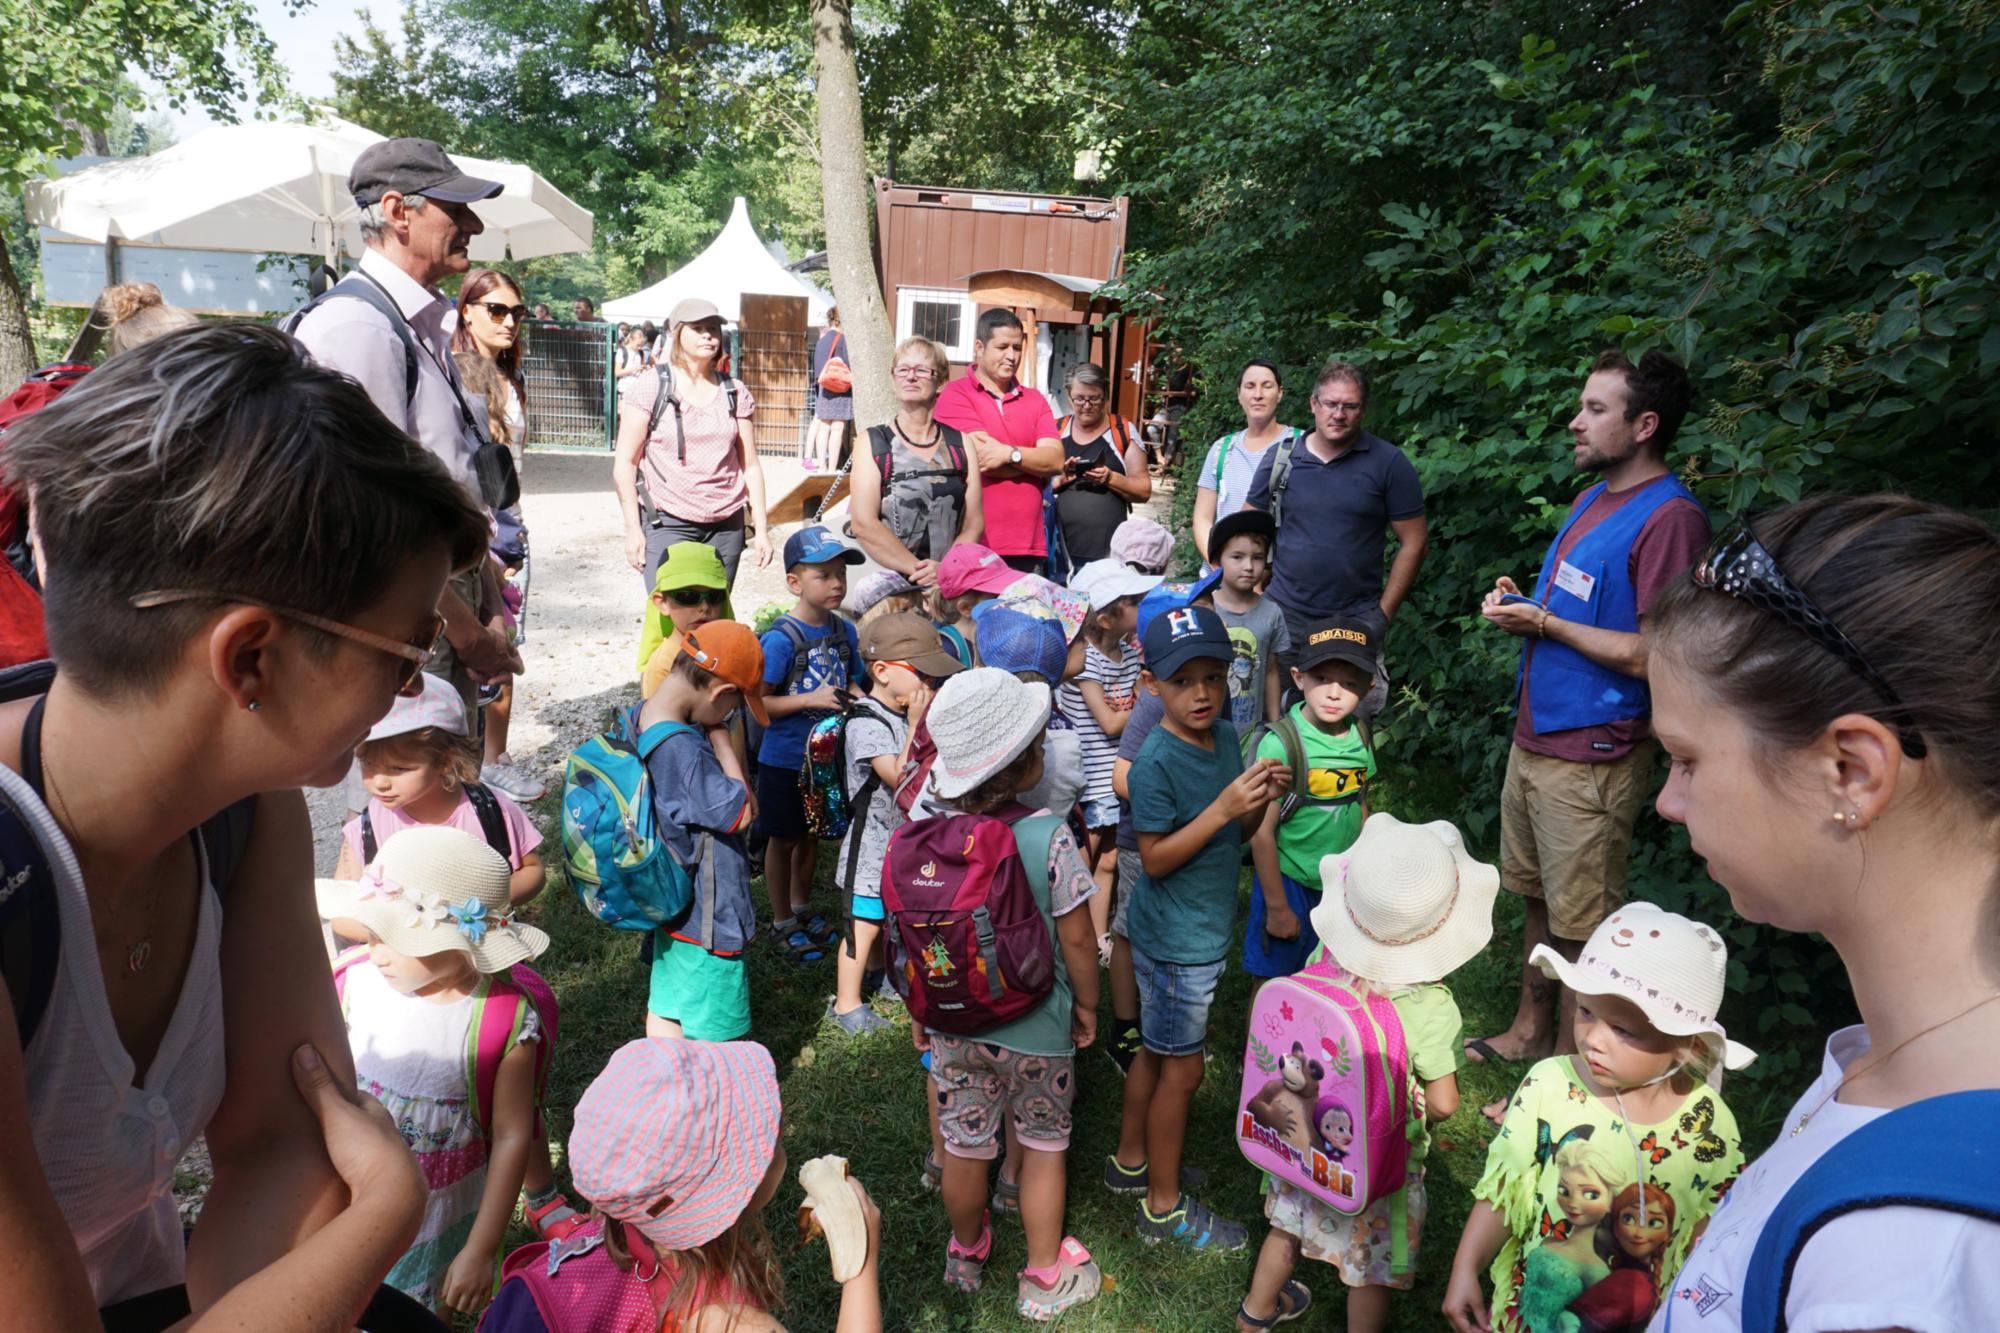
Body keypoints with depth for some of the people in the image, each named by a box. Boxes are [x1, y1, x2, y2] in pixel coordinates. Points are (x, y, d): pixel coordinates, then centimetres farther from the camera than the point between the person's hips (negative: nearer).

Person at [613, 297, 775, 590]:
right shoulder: (649, 387, 1)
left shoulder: (734, 392, 11)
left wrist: (761, 528, 7)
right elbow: (625, 463, 0)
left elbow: (750, 465, 13)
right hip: (666, 523, -3)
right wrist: (633, 529, -6)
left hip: (726, 526, 3)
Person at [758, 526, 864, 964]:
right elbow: (758, 701, -20)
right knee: (783, 839, 12)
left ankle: (802, 907, 43)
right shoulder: (780, 639, -22)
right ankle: (782, 922, 30)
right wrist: (811, 700, -27)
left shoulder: (845, 631, -2)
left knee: (811, 834, 22)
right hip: (785, 759, -6)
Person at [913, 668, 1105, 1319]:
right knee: (1044, 1145, 19)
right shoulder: (1049, 837, -23)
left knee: (965, 1146, 21)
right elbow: (1075, 936, -15)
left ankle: (966, 1253, 47)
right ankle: (1045, 1279, 35)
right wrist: (1087, 1004, 3)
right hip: (1037, 1030, -3)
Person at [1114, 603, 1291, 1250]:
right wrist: (1222, 807, -30)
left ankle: (1133, 1157, 42)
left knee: (1157, 1050, 23)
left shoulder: (1225, 736, 0)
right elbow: (1155, 859, -22)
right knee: (1182, 1067, 6)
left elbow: (1238, 833, 7)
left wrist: (1263, 799, -13)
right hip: (1174, 939, -7)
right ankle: (1163, 1206, 24)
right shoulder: (1156, 762, -24)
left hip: (1205, 928, 8)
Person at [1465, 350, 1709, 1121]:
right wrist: (1518, 605, 3)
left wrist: (1545, 623, -16)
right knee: (1540, 900, 20)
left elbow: (1651, 654, -23)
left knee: (1580, 924, 4)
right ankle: (1531, 1029, 36)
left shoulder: (1669, 517, -17)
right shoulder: (1593, 500, 13)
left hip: (1592, 758, -9)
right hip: (1535, 738, 9)